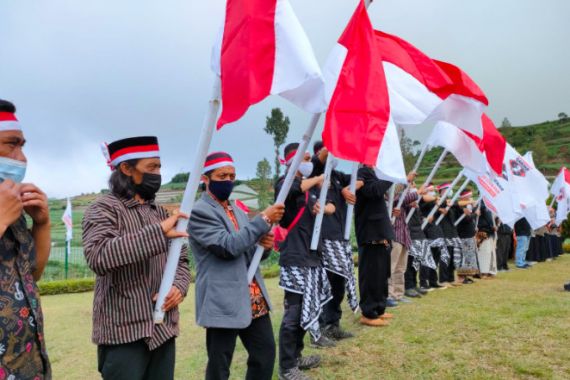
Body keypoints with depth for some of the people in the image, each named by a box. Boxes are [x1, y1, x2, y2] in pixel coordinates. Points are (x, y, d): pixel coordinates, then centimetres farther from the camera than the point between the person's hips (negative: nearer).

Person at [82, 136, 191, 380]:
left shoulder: (160, 213, 13)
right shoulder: (104, 209, -7)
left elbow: (181, 259, 17)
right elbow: (99, 257, -25)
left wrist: (179, 286, -3)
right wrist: (158, 232, -26)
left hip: (164, 330, 6)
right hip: (124, 334, -6)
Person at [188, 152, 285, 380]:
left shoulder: (237, 211, 15)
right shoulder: (199, 212, -12)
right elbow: (228, 246, -23)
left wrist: (265, 245, -4)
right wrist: (264, 219, -21)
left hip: (254, 299, 8)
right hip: (224, 303, -8)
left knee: (266, 352, 16)